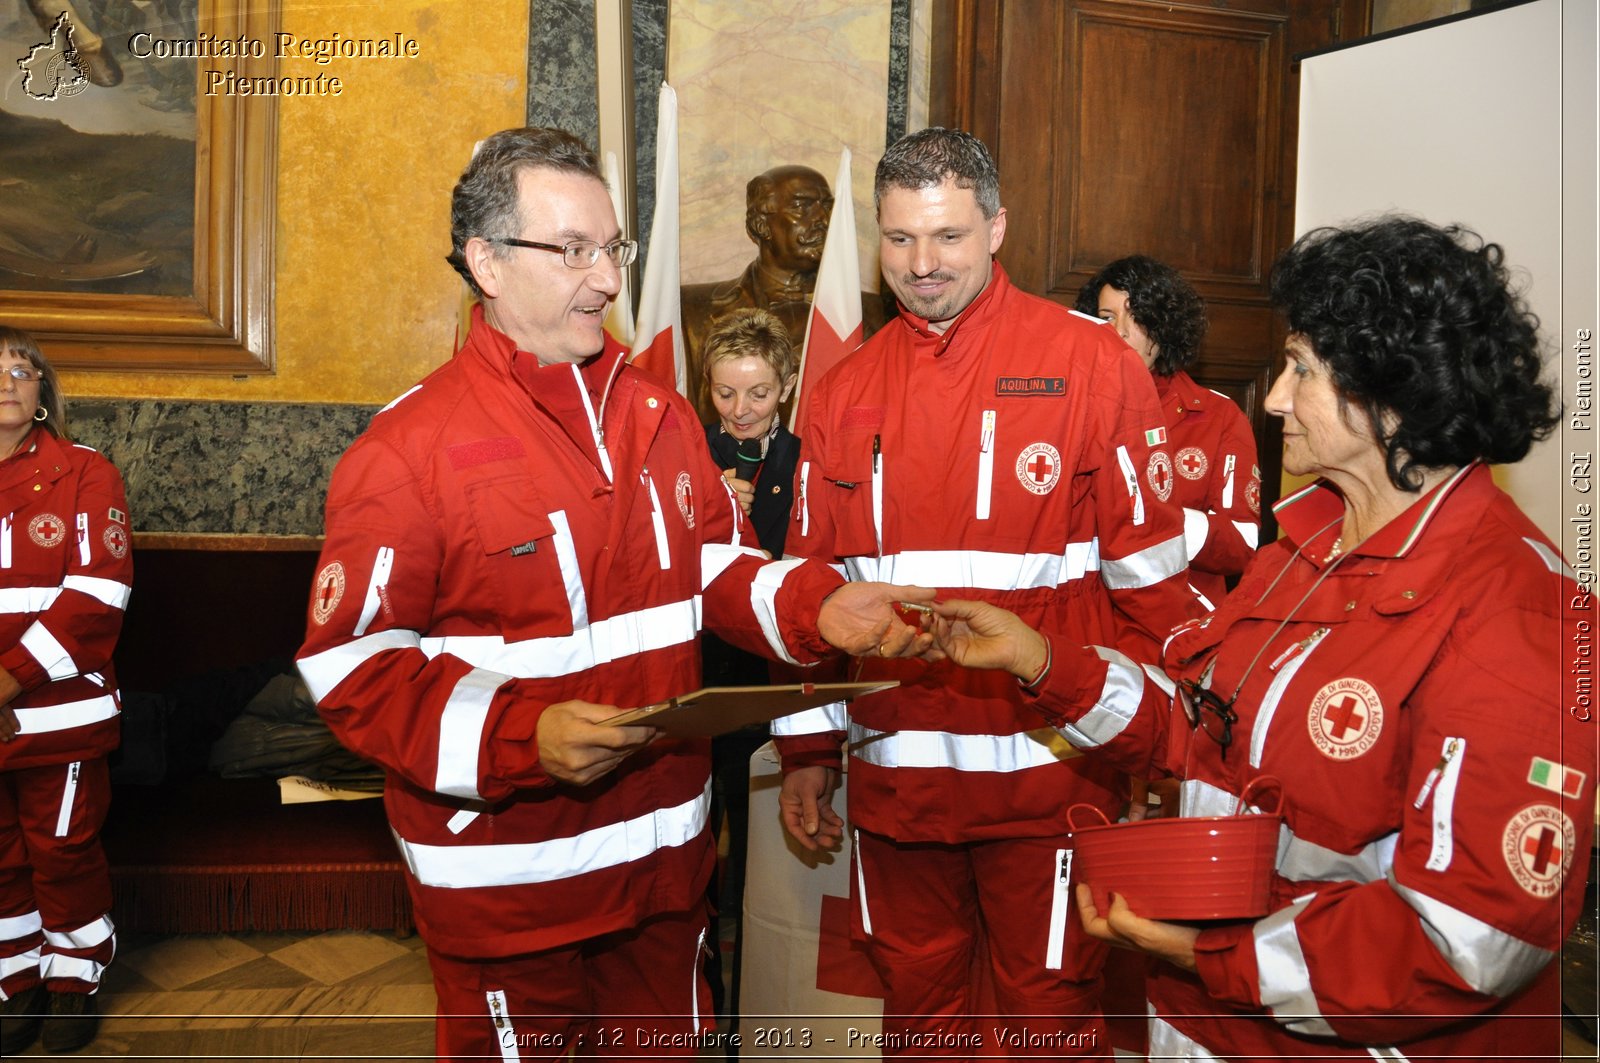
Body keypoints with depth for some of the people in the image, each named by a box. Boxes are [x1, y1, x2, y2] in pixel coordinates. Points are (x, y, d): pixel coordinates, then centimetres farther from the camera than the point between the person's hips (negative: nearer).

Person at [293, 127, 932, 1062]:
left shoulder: (660, 414, 5)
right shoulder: (408, 448, -14)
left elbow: (717, 567, 10)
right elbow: (351, 662, -15)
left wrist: (816, 607, -10)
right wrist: (518, 738, -28)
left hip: (666, 858, 6)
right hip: (505, 886, -5)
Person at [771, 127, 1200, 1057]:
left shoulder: (1093, 366, -6)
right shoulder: (846, 392, 6)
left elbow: (1151, 579, -5)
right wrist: (808, 749, 10)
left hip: (1045, 772, -3)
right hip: (893, 771, 4)